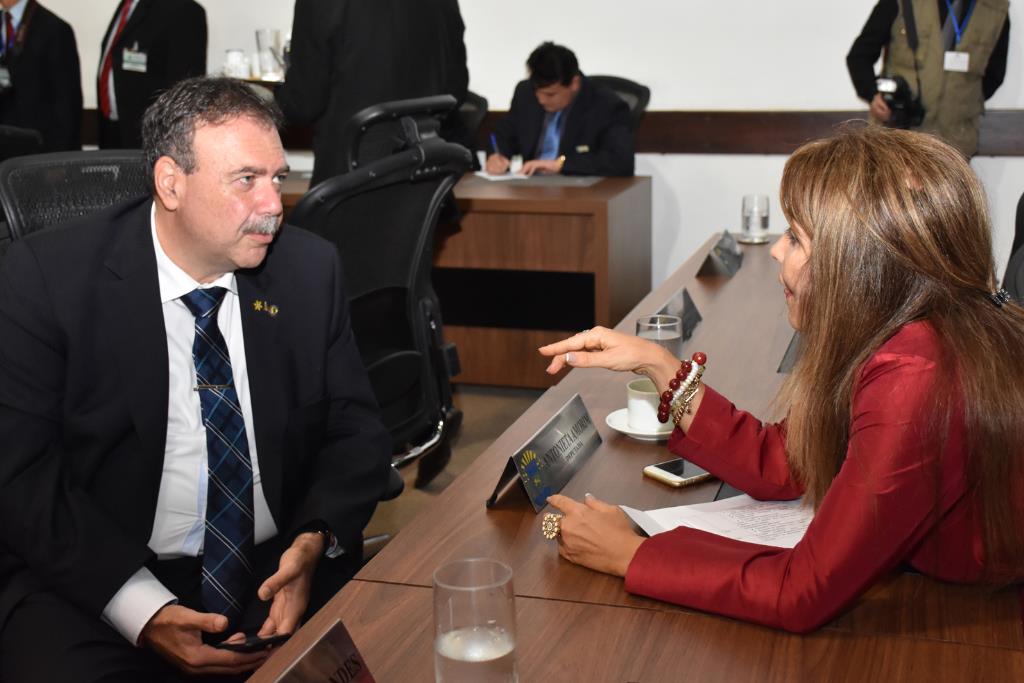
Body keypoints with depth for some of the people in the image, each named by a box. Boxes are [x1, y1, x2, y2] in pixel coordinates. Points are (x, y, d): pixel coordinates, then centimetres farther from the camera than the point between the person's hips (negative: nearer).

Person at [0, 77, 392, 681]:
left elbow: (356, 432, 6)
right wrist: (140, 608, -21)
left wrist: (315, 542, -14)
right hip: (97, 584, -2)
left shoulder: (310, 269, 2)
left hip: (280, 571, 3)